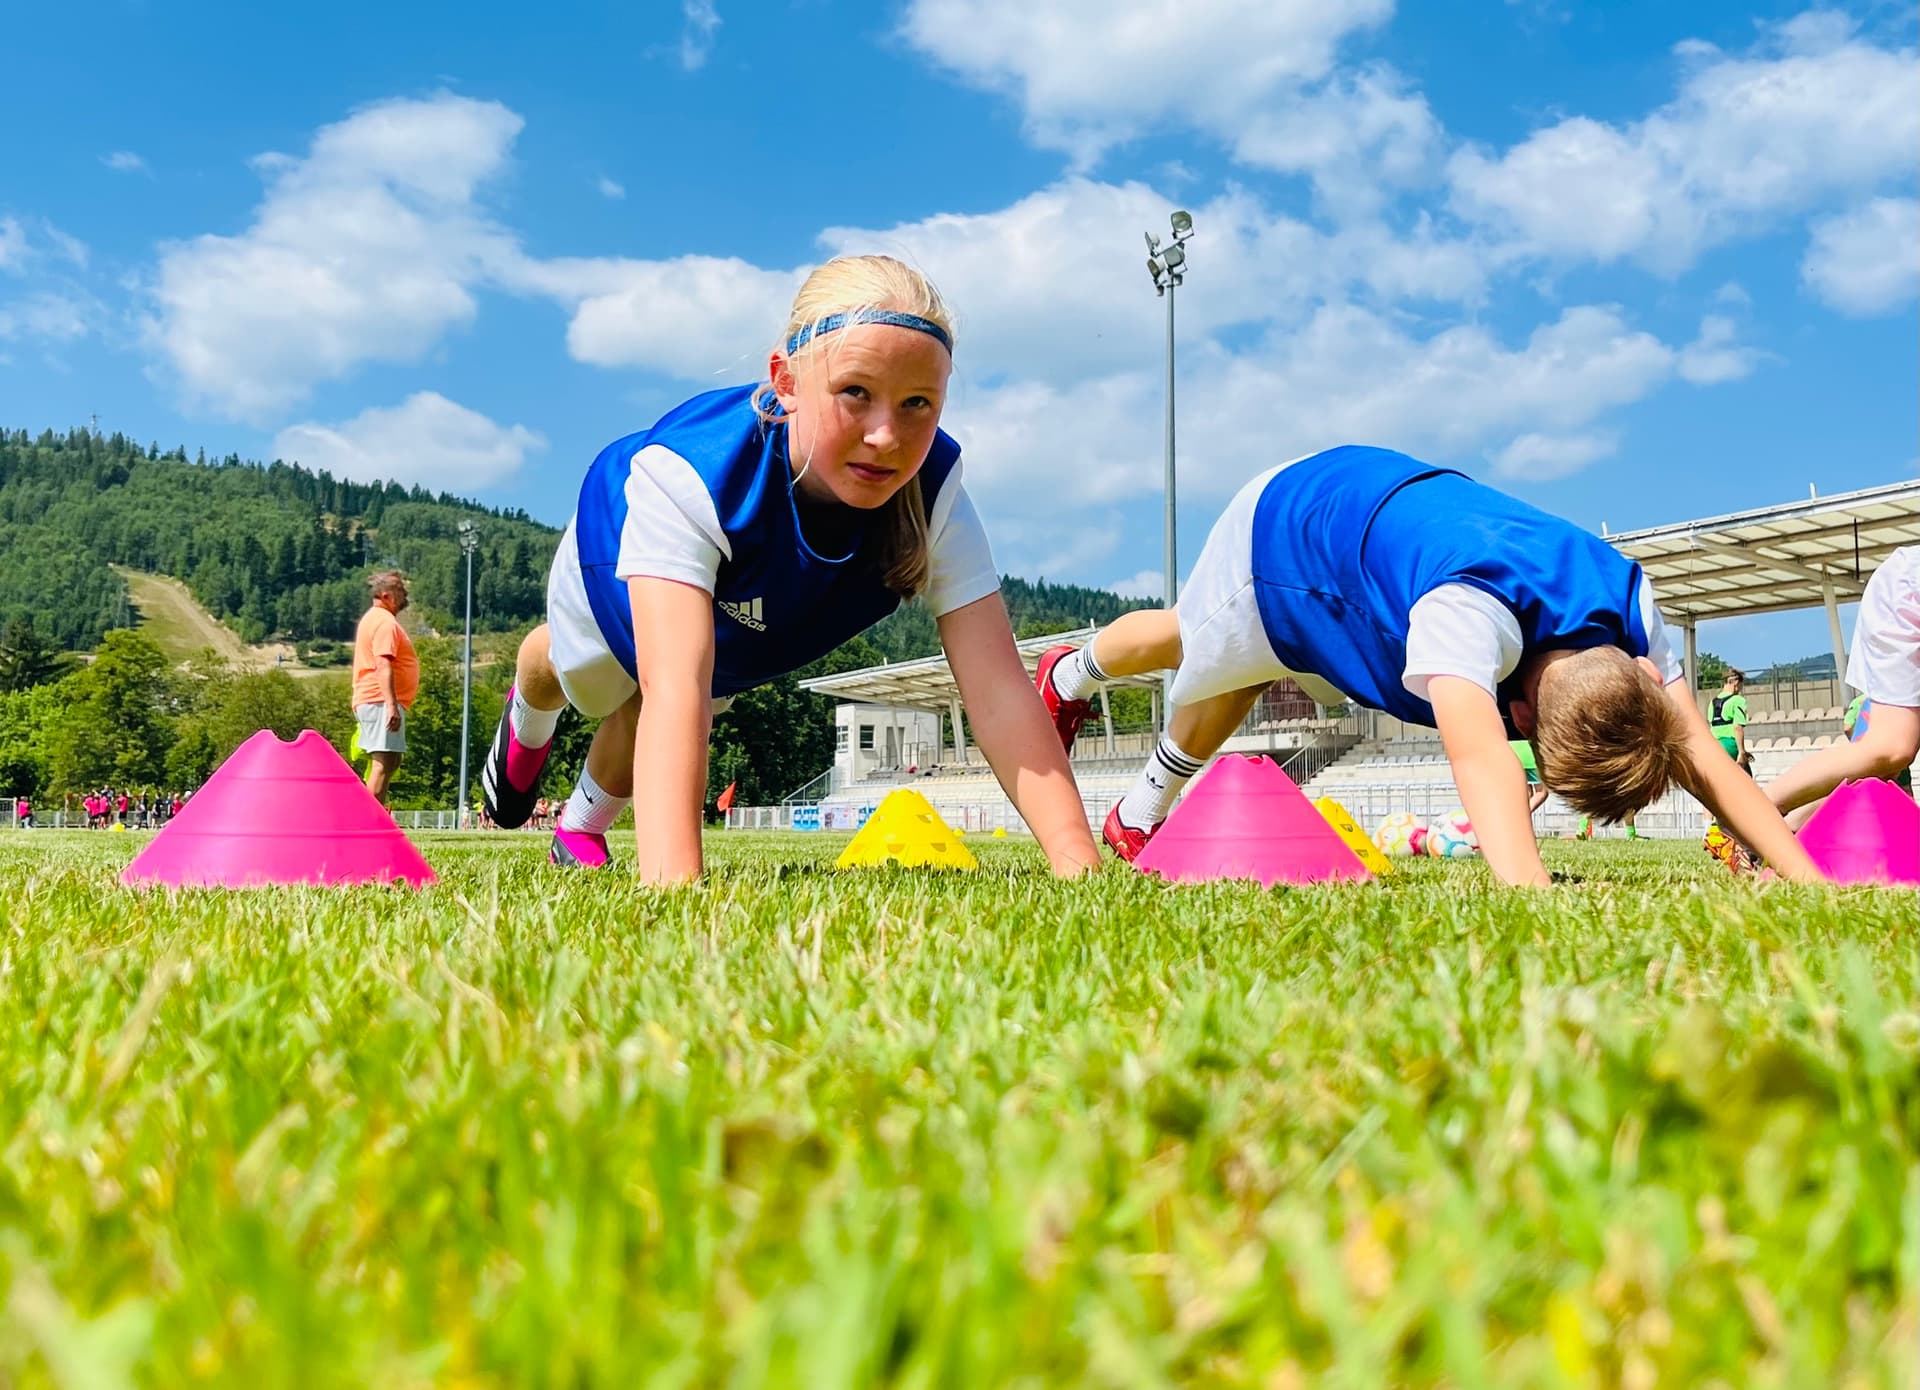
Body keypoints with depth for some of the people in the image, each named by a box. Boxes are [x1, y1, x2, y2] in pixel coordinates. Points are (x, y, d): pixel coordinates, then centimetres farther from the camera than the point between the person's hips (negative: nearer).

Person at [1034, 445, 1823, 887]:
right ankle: (1069, 678, 59)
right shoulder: (1471, 612, -51)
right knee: (1194, 646, 24)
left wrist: (1812, 881, -40)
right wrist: (1529, 896, -82)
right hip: (1288, 517, -6)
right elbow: (1480, 758, -68)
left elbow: (1703, 760, -30)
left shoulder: (1630, 606, -29)